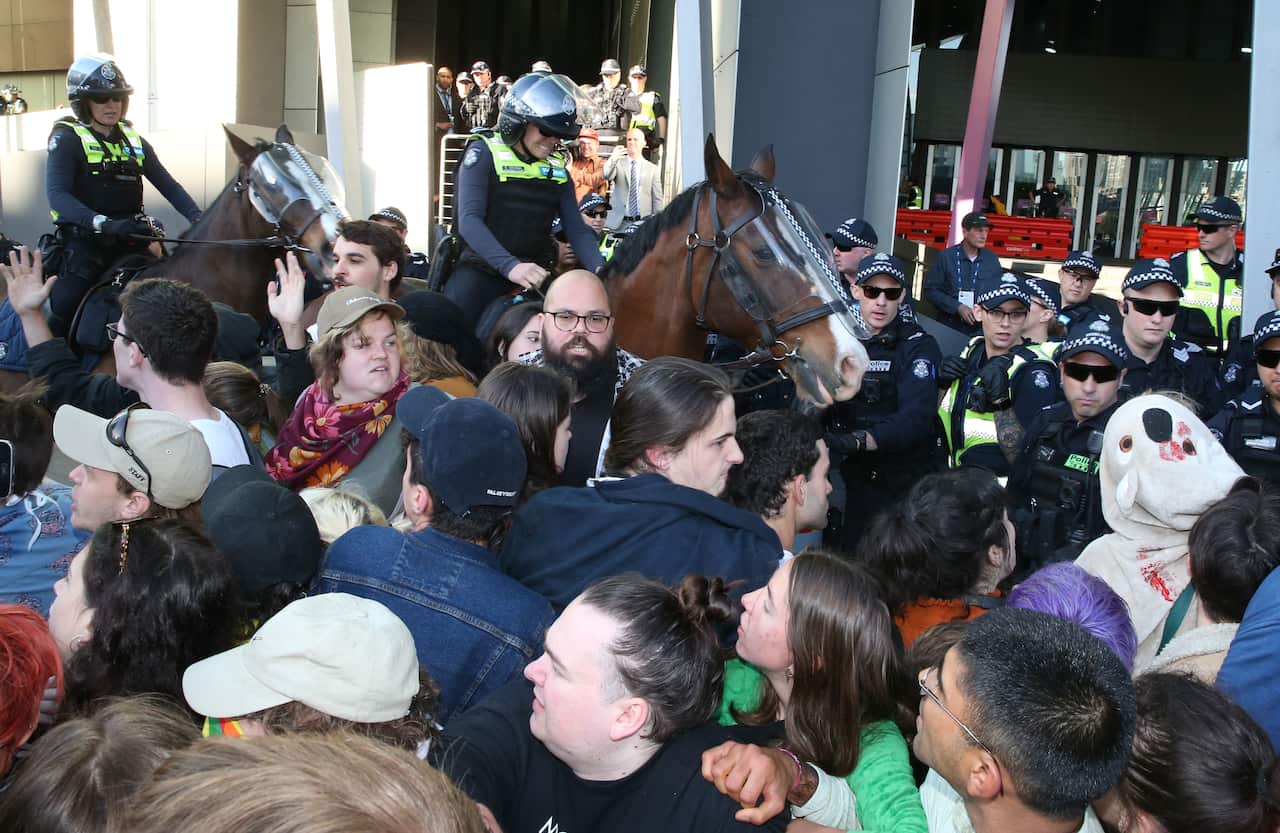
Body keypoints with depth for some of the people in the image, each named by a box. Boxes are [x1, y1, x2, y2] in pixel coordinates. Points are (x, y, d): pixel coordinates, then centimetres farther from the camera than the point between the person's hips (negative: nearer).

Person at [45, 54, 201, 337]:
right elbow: (57, 194, -15)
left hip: (131, 239, 6)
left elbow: (168, 185, 13)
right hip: (84, 240, -6)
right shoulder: (67, 138, -2)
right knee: (64, 308, -20)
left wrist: (197, 217, -6)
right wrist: (103, 223, -31)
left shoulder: (134, 140, 16)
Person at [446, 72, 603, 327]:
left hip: (535, 276, 5)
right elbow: (469, 219, -17)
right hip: (481, 270, -5)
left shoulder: (557, 168, 11)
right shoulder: (485, 153, -4)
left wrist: (600, 271, -17)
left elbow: (576, 228, 4)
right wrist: (510, 266, -32)